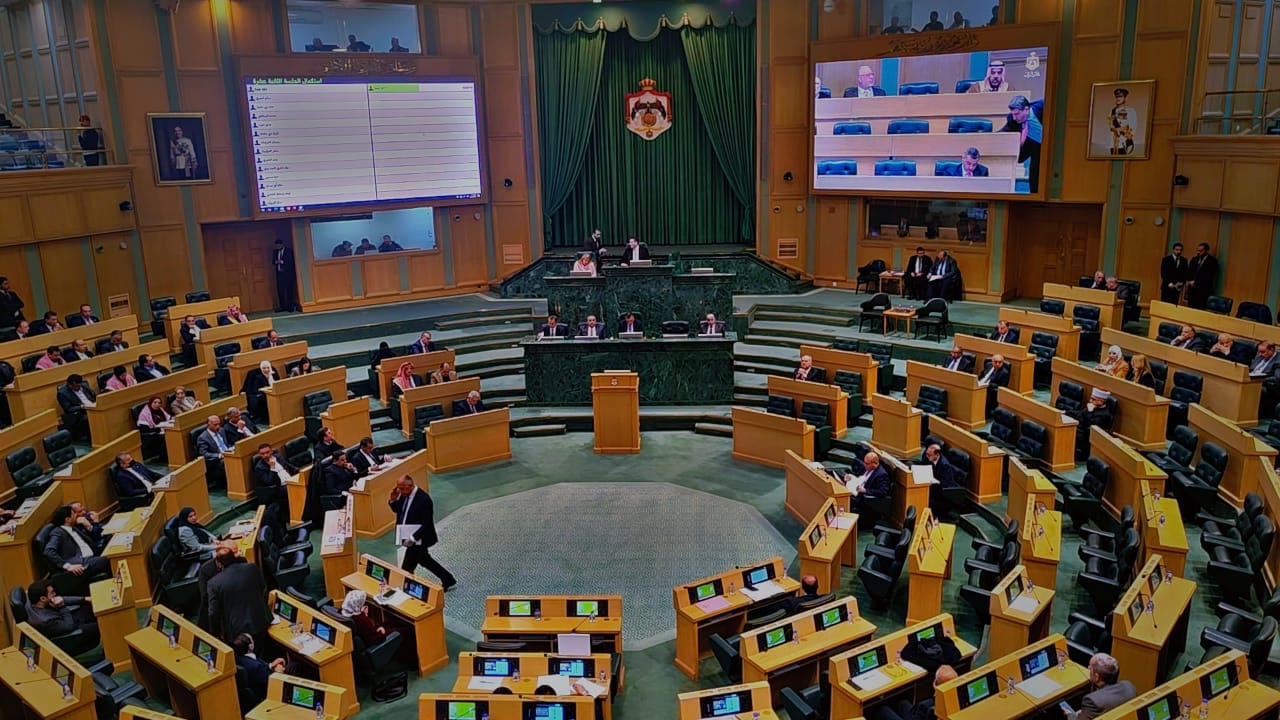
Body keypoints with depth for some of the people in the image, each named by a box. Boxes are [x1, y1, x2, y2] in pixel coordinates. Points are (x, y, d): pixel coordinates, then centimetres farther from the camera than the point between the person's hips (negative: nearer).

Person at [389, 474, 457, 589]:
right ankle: (448, 580, 38)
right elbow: (397, 510, 12)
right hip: (408, 536, 9)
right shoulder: (404, 494, -2)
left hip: (418, 539, -9)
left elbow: (427, 524, -24)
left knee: (406, 569, -3)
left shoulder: (423, 499, -26)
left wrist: (413, 538, -27)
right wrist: (393, 499, -8)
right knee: (424, 560, 23)